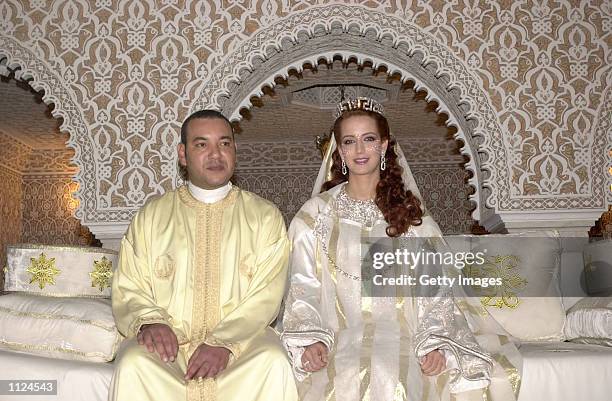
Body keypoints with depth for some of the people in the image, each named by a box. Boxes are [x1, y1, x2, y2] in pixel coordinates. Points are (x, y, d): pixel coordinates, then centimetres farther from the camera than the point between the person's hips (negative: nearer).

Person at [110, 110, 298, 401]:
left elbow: (266, 295, -2)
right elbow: (128, 290, 7)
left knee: (273, 363, -30)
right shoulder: (151, 216, 10)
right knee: (132, 365, -29)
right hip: (168, 340, 1)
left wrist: (224, 343, -17)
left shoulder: (265, 217, 7)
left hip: (241, 338, 0)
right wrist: (149, 321, -15)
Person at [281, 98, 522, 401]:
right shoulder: (314, 215, 10)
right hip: (339, 339, -1)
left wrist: (436, 342, -10)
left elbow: (434, 288, 6)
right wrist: (311, 339, -12)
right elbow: (303, 288, 5)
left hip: (399, 337, 1)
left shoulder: (413, 215, 12)